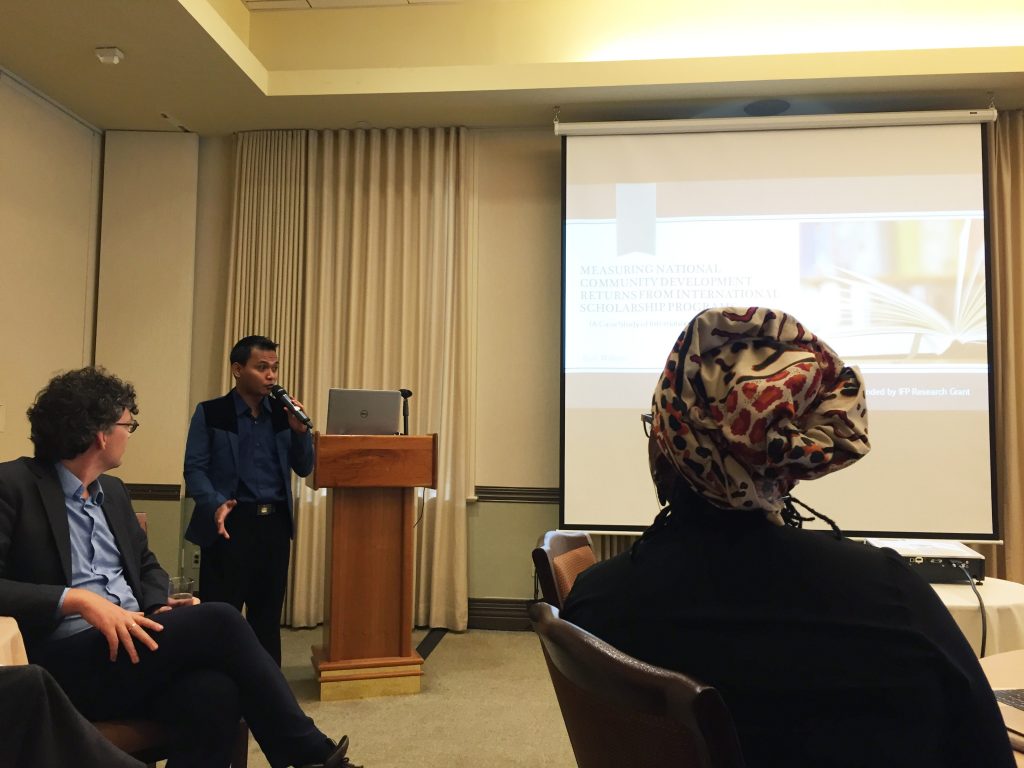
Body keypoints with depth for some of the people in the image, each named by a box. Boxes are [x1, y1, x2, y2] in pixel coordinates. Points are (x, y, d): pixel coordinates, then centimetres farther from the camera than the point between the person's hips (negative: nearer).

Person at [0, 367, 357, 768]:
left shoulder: (111, 490, 18)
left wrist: (157, 610, 2)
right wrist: (75, 599, -25)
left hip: (130, 644, 6)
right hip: (63, 664, -6)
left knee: (213, 692, -28)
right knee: (219, 621, -25)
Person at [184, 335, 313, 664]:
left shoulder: (283, 413, 11)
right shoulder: (210, 413, 2)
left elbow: (303, 469, 10)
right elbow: (195, 469, -4)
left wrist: (300, 430, -7)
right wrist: (216, 505, -21)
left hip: (275, 524, 4)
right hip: (232, 522, -4)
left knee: (268, 616, 12)